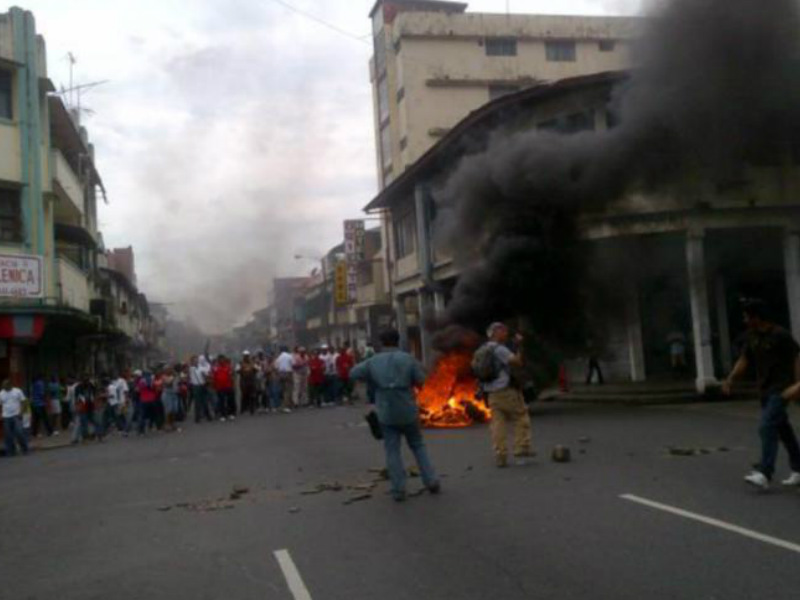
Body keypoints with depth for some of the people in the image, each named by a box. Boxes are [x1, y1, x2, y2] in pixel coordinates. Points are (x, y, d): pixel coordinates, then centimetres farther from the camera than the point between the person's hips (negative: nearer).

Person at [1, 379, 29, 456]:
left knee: (19, 432, -10)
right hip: (6, 417, 2)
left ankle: (24, 449, 4)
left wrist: (20, 412, -10)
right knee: (8, 435, 3)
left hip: (16, 416, -2)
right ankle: (11, 451, 12)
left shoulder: (17, 391, 1)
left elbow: (23, 402, 1)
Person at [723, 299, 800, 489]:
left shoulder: (780, 335, -13)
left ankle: (764, 474, -21)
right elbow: (745, 359, 11)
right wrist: (731, 379, 0)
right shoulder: (752, 336, 8)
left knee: (767, 428, -17)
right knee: (783, 430, 15)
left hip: (780, 390, -8)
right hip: (765, 390, 8)